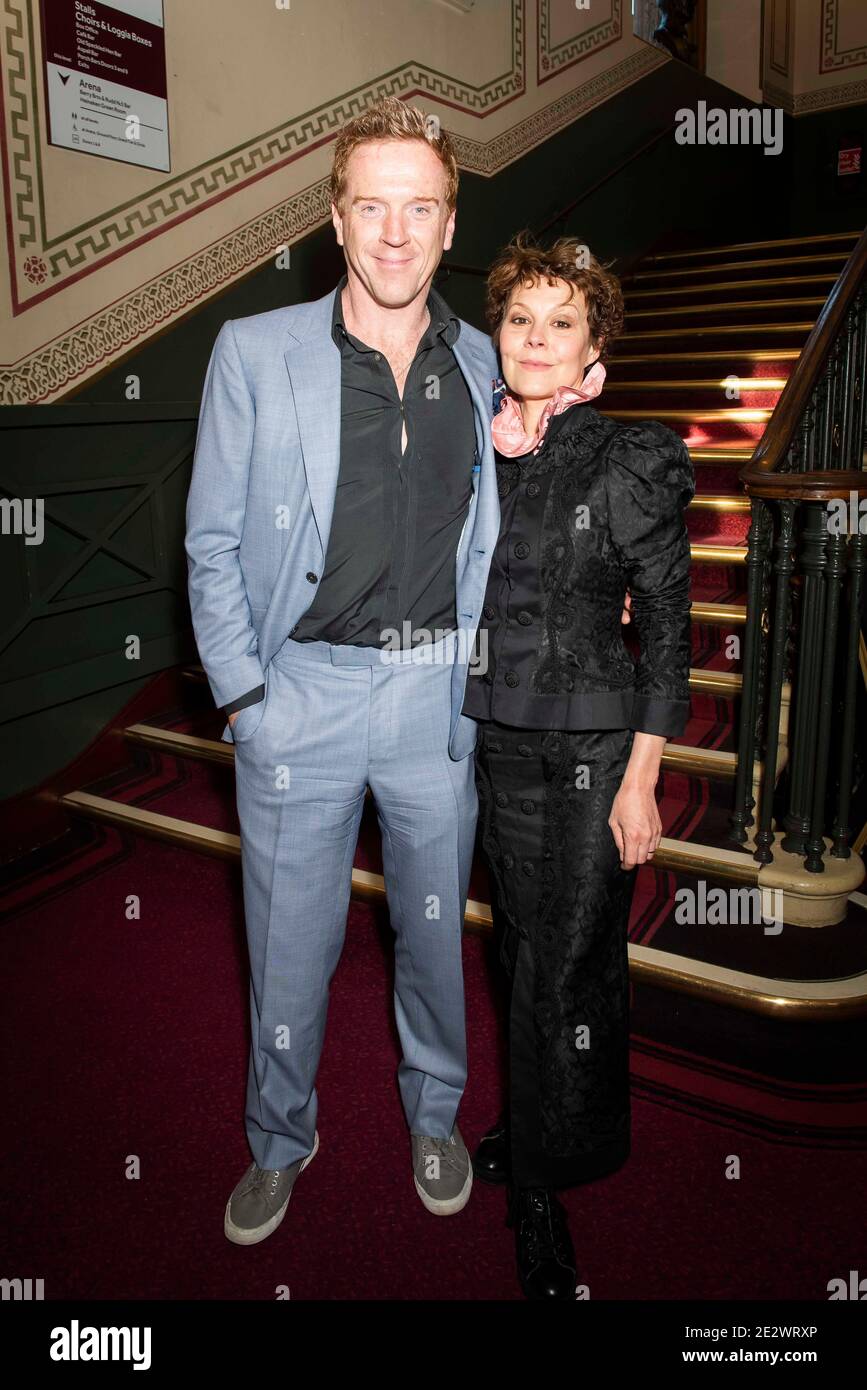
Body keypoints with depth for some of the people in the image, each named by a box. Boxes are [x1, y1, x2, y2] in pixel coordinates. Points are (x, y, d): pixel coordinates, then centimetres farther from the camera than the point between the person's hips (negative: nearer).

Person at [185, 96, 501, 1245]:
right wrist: (245, 698, -6)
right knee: (291, 941, 10)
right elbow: (213, 544, -2)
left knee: (436, 923, 17)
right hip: (304, 690, -2)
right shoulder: (256, 352, -3)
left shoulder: (481, 364, 6)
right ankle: (282, 1140, 38)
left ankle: (434, 1113, 44)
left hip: (437, 690, 3)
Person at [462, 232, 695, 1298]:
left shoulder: (630, 466, -9)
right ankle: (529, 1125, 41)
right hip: (492, 739, 5)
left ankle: (542, 1190, 24)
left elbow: (666, 630, -9)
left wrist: (640, 783, -12)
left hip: (591, 749, -4)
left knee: (570, 963, 4)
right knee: (522, 940, 17)